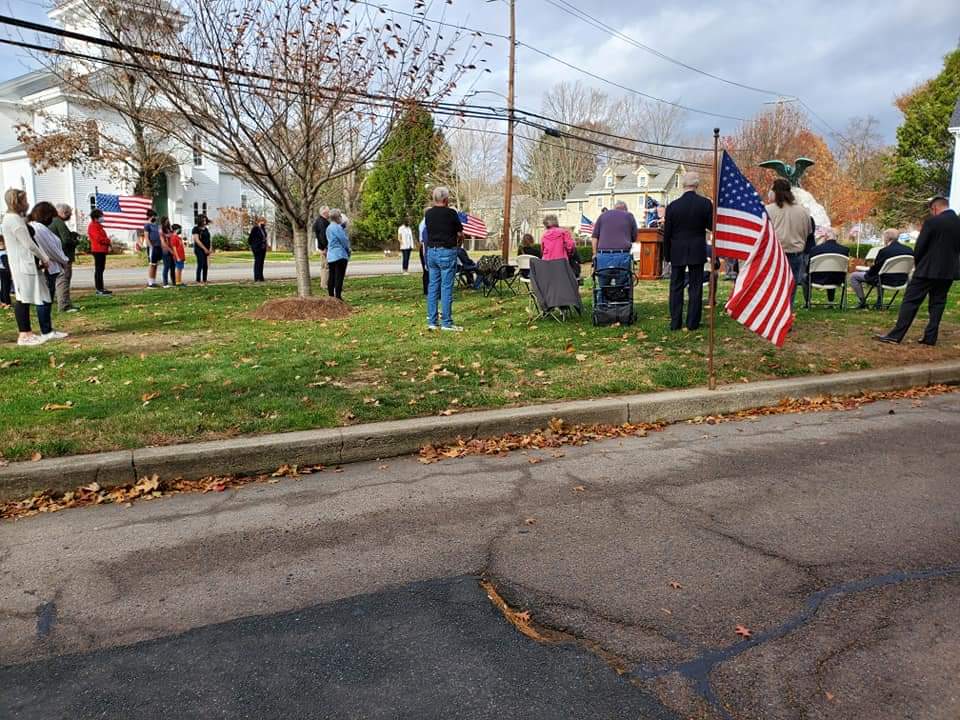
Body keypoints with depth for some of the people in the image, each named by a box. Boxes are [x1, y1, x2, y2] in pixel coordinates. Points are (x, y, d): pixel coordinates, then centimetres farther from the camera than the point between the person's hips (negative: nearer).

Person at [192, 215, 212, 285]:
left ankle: (204, 280, 9)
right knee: (200, 264, -10)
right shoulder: (196, 229, -5)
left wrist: (210, 248, 1)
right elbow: (197, 240, -11)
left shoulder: (206, 229, 15)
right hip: (199, 249, -6)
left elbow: (209, 240, 15)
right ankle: (198, 280, -7)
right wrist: (205, 249, -14)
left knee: (206, 266, 4)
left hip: (206, 250, 6)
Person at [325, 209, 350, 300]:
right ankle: (338, 297, -10)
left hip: (331, 256, 9)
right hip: (340, 255, -9)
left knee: (332, 277, 10)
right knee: (339, 277, -8)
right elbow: (344, 240, -12)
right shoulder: (337, 227, -14)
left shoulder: (329, 228, 15)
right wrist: (348, 250, 7)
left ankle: (331, 296, 14)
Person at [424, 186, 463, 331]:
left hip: (431, 251, 6)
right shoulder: (451, 213, -9)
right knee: (446, 288, -3)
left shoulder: (428, 214, 6)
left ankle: (432, 322, 11)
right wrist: (458, 243, 20)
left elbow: (430, 231, 13)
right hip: (447, 252, -6)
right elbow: (460, 234, -3)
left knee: (432, 287, 9)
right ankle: (446, 323, -2)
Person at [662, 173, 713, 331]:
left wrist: (667, 255, 9)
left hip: (677, 253, 1)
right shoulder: (705, 203, -8)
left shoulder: (673, 206, -4)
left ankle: (675, 323, 9)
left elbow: (667, 233, 0)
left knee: (676, 287, 8)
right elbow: (711, 226, -1)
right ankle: (693, 323, 7)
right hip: (697, 252, -1)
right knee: (695, 287, 6)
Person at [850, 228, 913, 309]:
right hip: (901, 281, 7)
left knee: (853, 276, 5)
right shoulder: (909, 250, -1)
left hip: (887, 281, -7)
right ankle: (879, 302, 37)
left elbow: (875, 269, -14)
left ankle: (863, 303, 9)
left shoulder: (884, 251, -20)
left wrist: (868, 271, 8)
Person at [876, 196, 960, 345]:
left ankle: (896, 335, -6)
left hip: (928, 269, -6)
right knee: (938, 303, 11)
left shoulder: (932, 222, -12)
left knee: (910, 300, -3)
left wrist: (918, 264, 7)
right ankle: (930, 337, 10)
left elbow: (919, 247, -9)